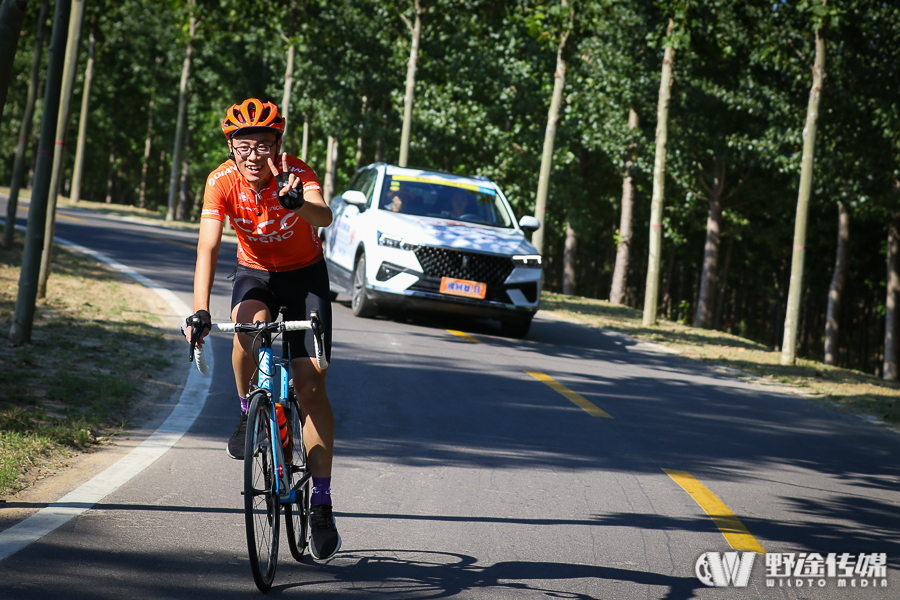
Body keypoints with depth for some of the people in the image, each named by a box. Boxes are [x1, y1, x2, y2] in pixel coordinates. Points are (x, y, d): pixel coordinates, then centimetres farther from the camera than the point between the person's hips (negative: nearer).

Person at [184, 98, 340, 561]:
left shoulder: (297, 174, -26)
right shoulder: (222, 181, -20)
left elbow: (323, 217, -46)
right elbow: (208, 247, -27)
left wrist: (295, 202, -68)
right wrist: (200, 311, -38)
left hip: (305, 275, -1)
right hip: (254, 273, 1)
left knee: (311, 384, -12)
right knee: (251, 321, -35)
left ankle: (321, 504, -5)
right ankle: (249, 415, -9)